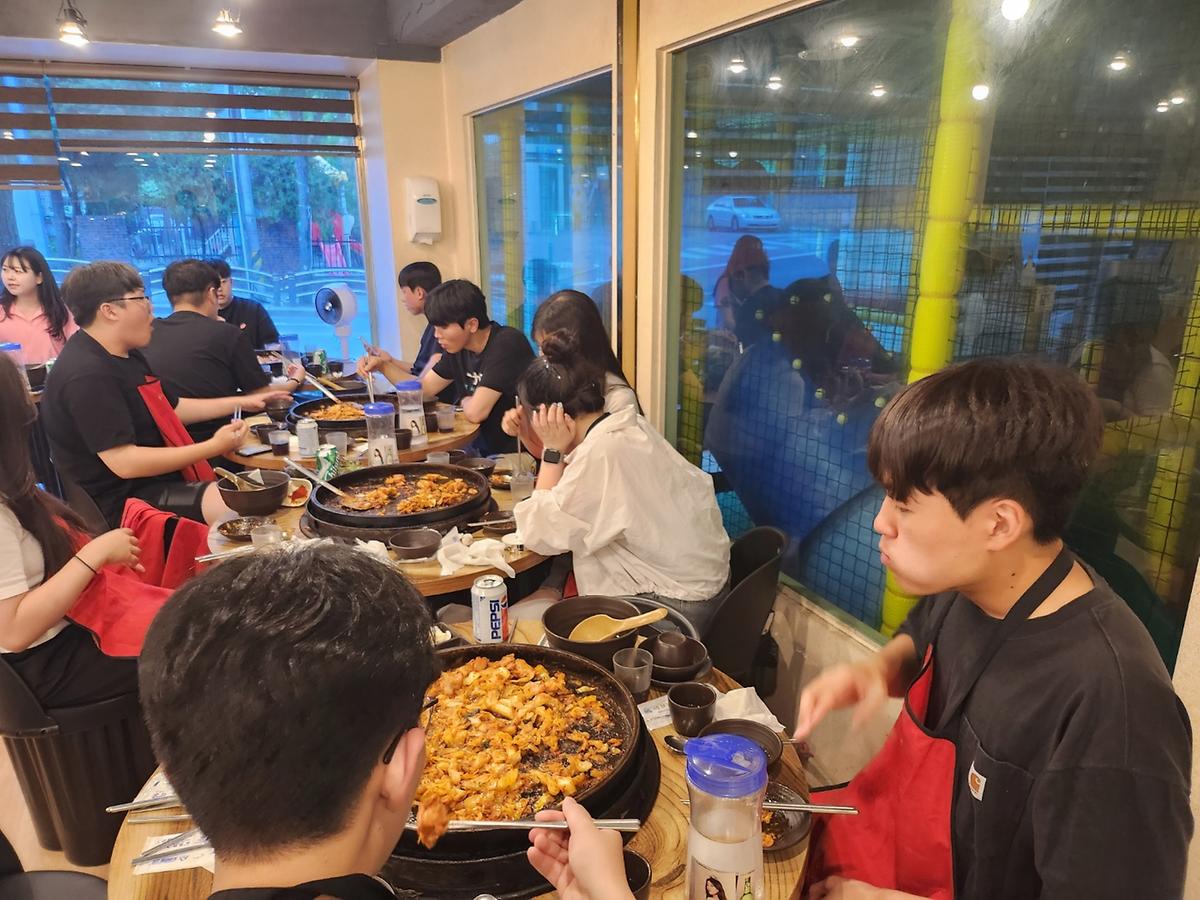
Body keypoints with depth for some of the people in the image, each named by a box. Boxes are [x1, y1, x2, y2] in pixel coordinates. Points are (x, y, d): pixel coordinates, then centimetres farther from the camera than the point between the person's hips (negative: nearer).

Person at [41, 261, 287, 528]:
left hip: (161, 480, 11)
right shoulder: (86, 376, -21)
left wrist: (241, 402, 19)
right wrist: (213, 447, -22)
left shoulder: (127, 355, 13)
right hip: (125, 503, -11)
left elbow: (173, 407, 25)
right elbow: (124, 463, -26)